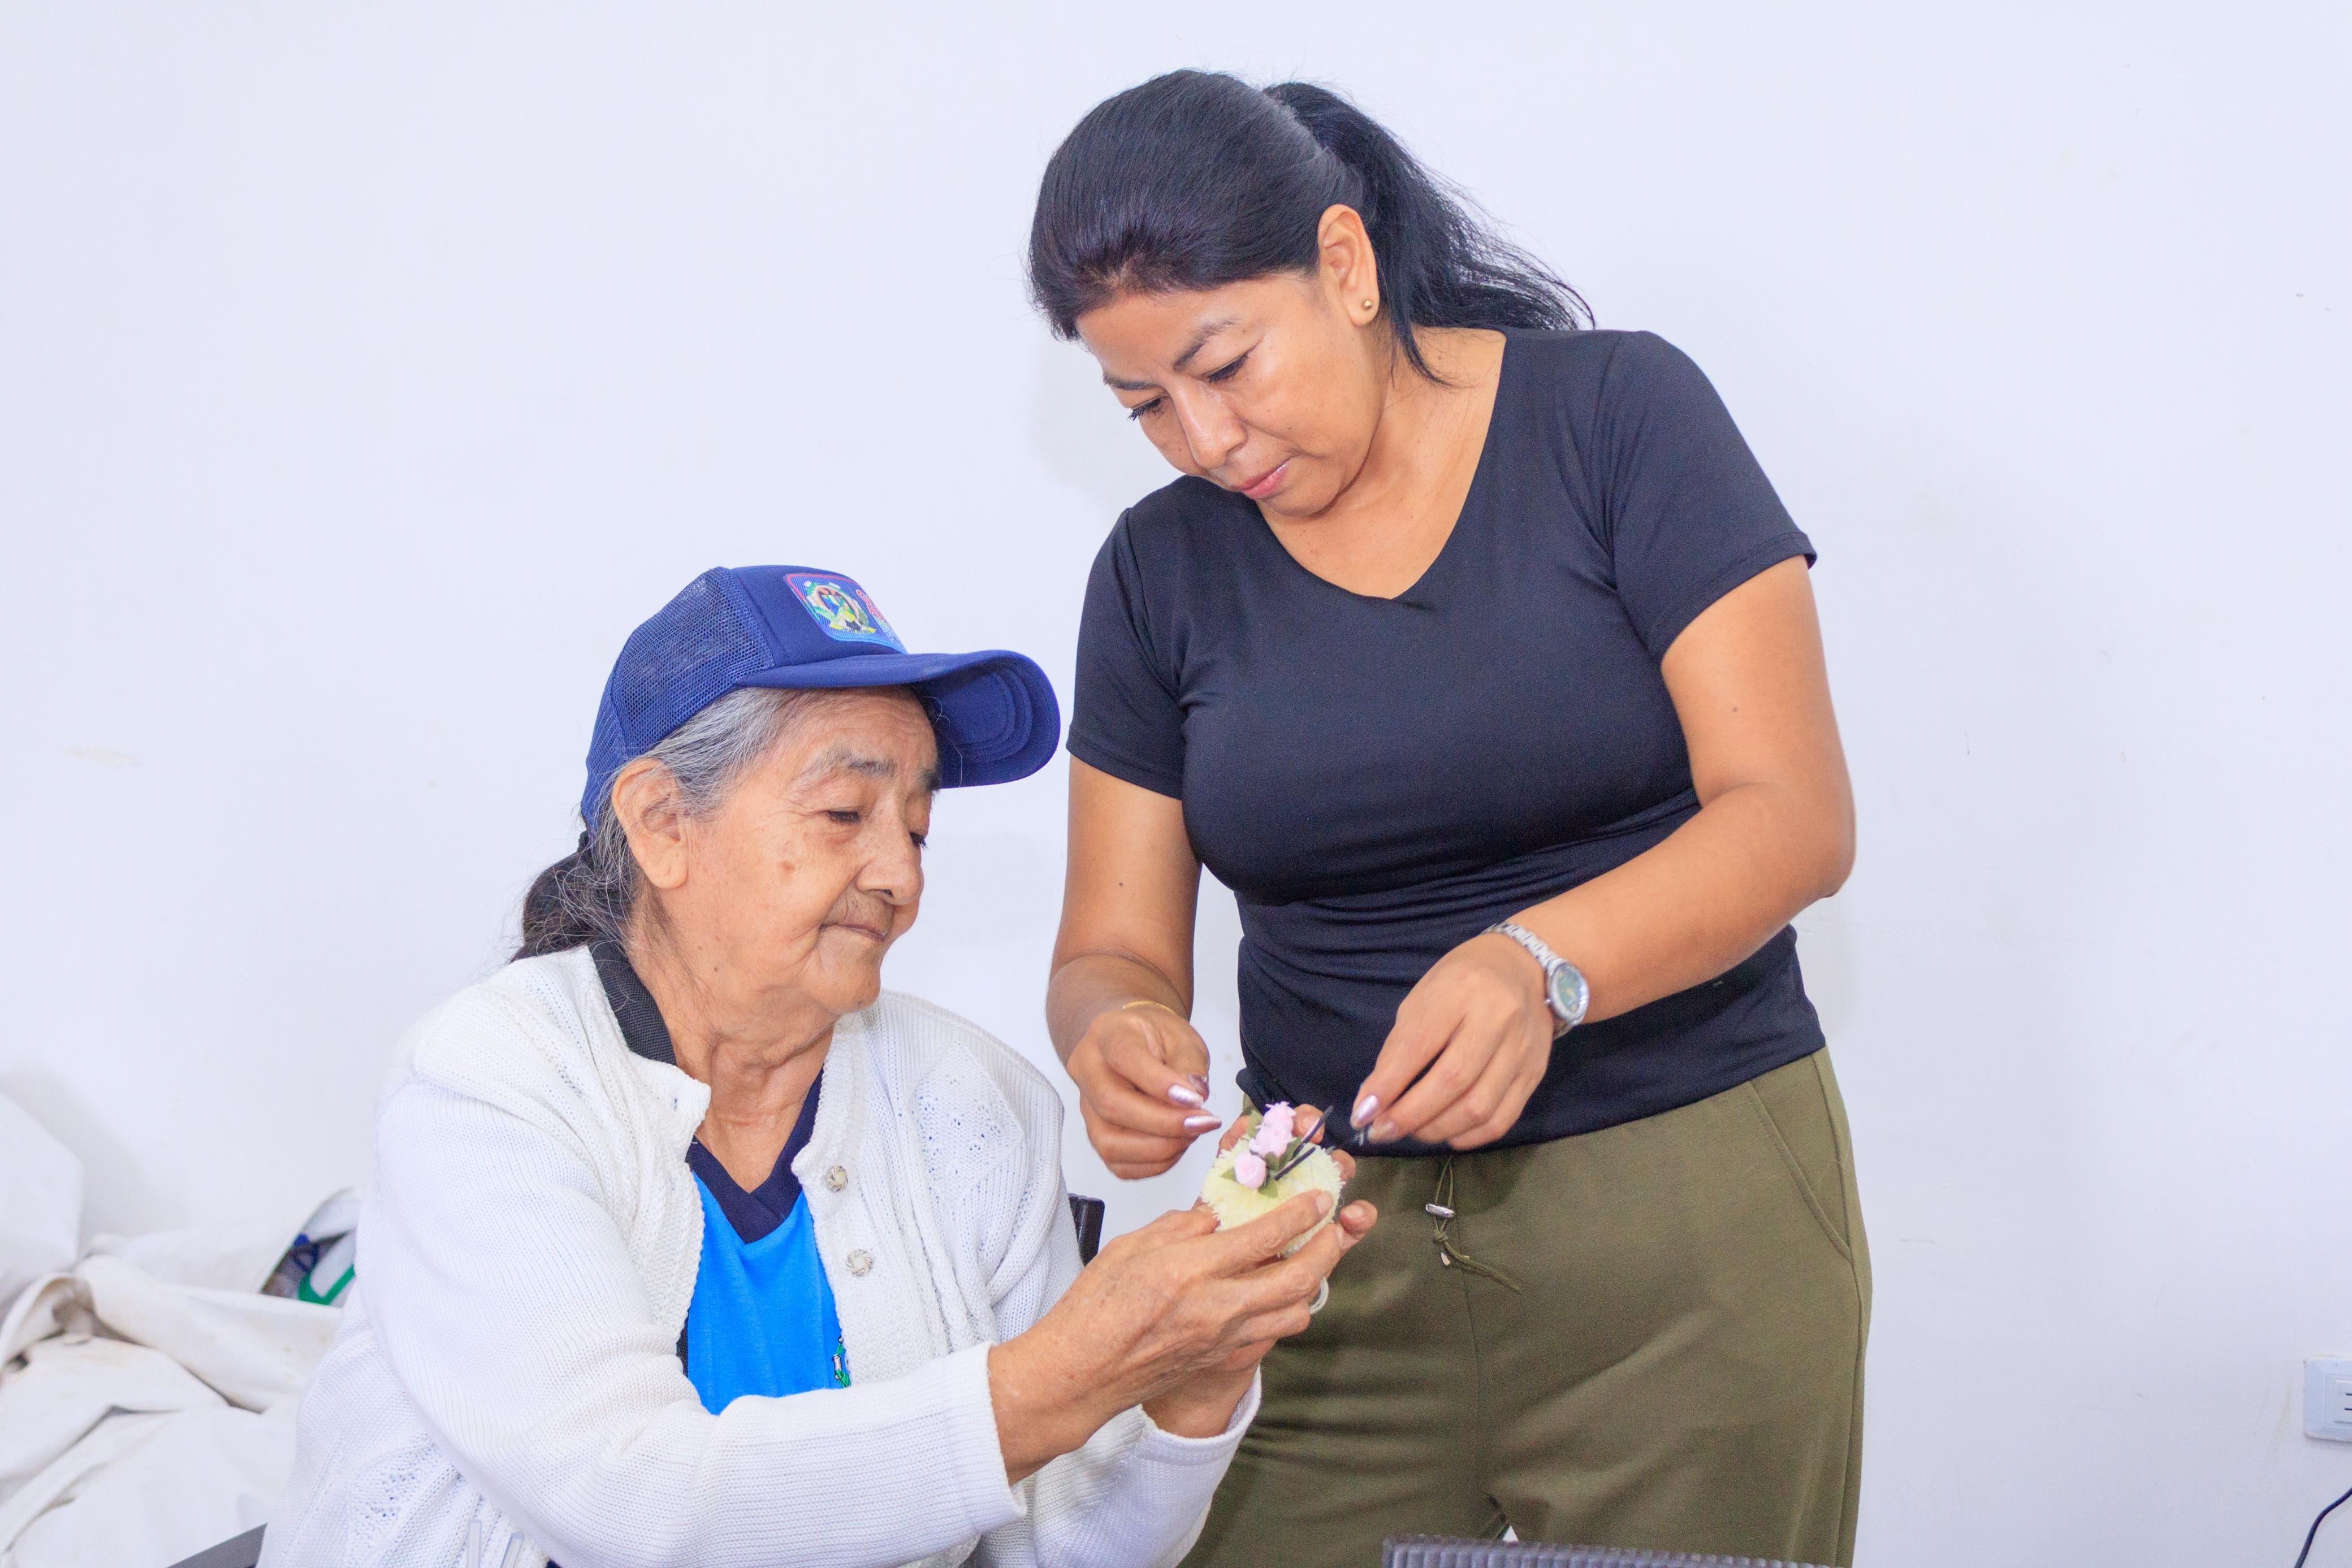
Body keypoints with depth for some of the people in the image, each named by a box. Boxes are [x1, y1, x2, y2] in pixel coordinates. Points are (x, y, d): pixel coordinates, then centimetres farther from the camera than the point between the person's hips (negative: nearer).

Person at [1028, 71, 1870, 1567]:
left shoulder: (1618, 416, -5)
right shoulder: (1161, 571, 6)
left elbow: (1796, 818, -11)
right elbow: (1112, 949, 6)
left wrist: (1542, 967, -28)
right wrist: (1118, 1034, -18)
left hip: (1690, 1230, -3)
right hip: (1335, 1247, 3)